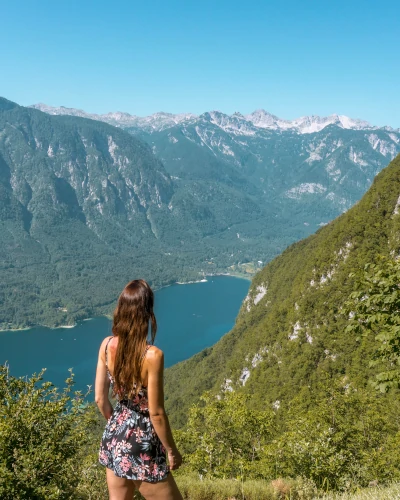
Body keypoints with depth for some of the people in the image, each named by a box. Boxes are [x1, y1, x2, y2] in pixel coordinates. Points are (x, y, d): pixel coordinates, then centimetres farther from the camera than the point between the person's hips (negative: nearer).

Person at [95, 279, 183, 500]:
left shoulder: (107, 345, -7)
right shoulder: (152, 355, -25)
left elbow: (100, 398, 3)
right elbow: (156, 413, -18)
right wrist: (171, 450, -4)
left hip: (113, 440, 6)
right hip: (141, 446, -6)